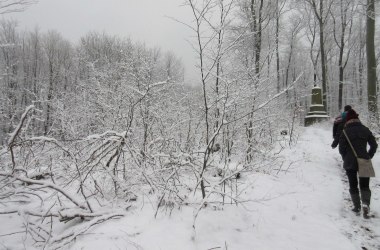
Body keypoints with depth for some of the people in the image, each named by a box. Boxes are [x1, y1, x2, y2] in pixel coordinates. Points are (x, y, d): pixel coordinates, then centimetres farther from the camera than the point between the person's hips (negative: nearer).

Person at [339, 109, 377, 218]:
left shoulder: (345, 131, -9)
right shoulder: (365, 130, 1)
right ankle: (366, 203, -12)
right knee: (365, 185, 11)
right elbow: (374, 145, 3)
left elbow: (341, 149, -10)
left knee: (353, 185, 12)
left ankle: (357, 207, 15)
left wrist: (346, 159, 7)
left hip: (350, 163, -2)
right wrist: (369, 157, 13)